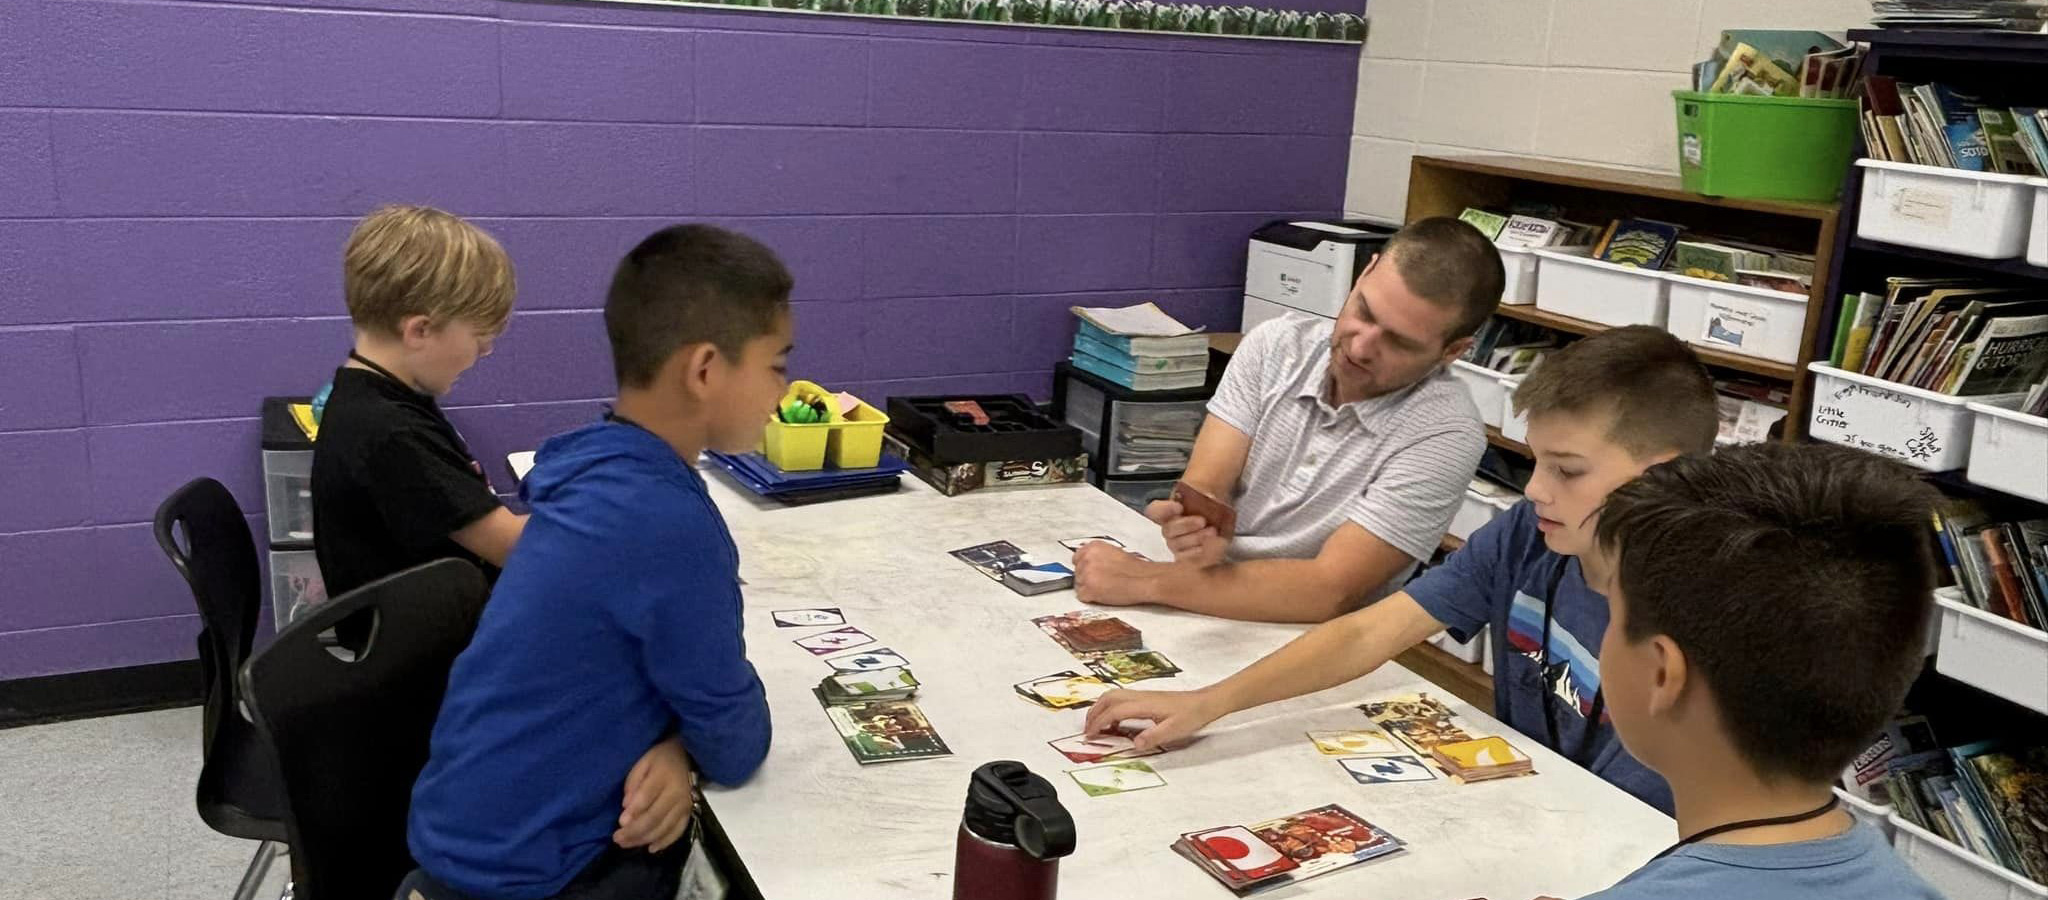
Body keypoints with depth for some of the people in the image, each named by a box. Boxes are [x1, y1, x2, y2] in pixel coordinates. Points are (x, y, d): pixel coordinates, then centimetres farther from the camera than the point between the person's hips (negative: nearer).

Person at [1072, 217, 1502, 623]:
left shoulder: (1445, 433, -17)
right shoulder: (1277, 344, -2)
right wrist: (1199, 532, -32)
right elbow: (1203, 488, -7)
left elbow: (1330, 591, -22)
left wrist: (1147, 580, -24)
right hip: (1203, 619, 5)